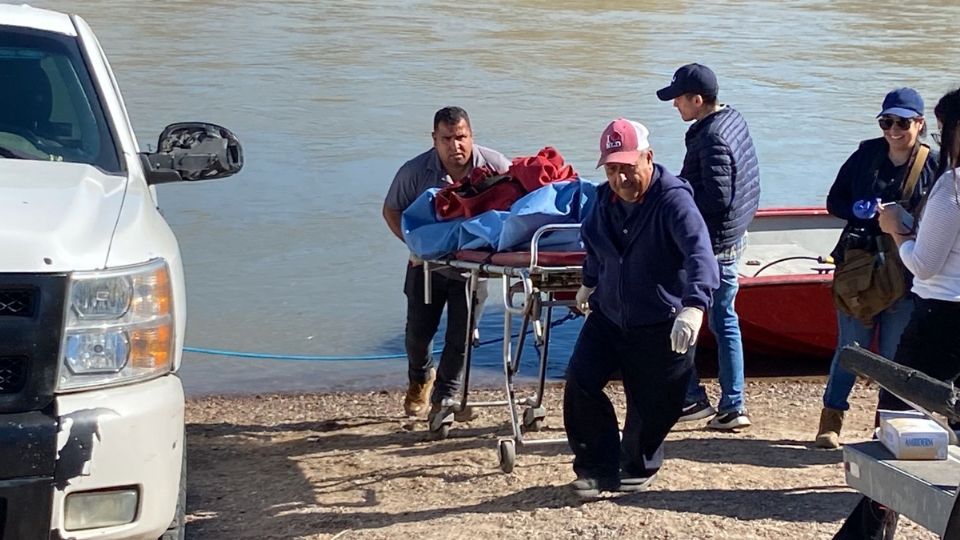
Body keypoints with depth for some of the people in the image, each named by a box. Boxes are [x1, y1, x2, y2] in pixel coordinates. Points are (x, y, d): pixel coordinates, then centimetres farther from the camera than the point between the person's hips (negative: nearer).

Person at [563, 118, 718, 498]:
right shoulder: (606, 200, -1)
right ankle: (597, 466, 13)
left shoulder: (673, 201, -24)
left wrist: (694, 305, -55)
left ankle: (638, 469, 33)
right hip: (608, 314, 6)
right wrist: (590, 282, 34)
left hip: (661, 327, -6)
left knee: (650, 405, 5)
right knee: (580, 383, -4)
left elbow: (699, 252, -39)